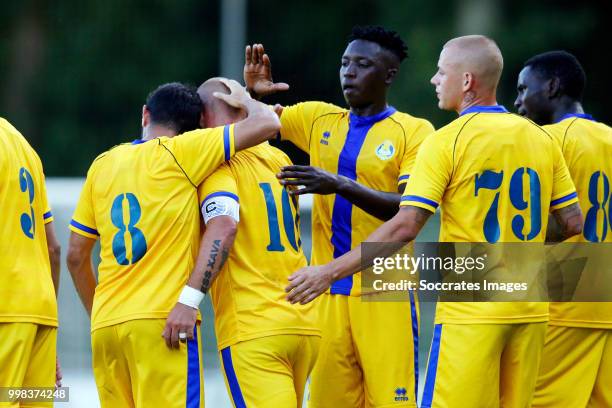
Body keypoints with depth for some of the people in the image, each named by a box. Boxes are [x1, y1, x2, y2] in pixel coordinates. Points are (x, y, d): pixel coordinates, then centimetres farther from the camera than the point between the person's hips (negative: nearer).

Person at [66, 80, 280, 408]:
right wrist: (241, 98, 17)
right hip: (160, 319, -5)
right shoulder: (179, 153, 0)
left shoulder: (104, 163, 14)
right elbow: (267, 123, -3)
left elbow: (76, 256, 17)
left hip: (105, 325, 5)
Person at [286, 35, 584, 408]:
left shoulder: (447, 141, -8)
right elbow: (573, 223, 10)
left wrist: (329, 272, -10)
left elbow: (405, 227, -14)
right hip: (530, 310, 6)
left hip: (471, 313, -6)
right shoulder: (541, 139, 8)